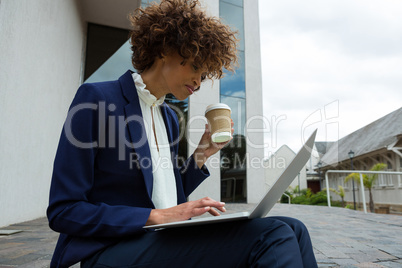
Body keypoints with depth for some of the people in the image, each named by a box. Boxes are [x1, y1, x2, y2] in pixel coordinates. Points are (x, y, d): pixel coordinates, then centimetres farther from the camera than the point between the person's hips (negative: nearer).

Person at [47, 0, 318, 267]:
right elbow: (63, 211, -11)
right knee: (270, 235, -25)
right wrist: (156, 216, -18)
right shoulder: (96, 97, -7)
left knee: (291, 229, -14)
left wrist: (201, 155, 5)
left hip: (168, 240, 7)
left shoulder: (170, 117, 14)